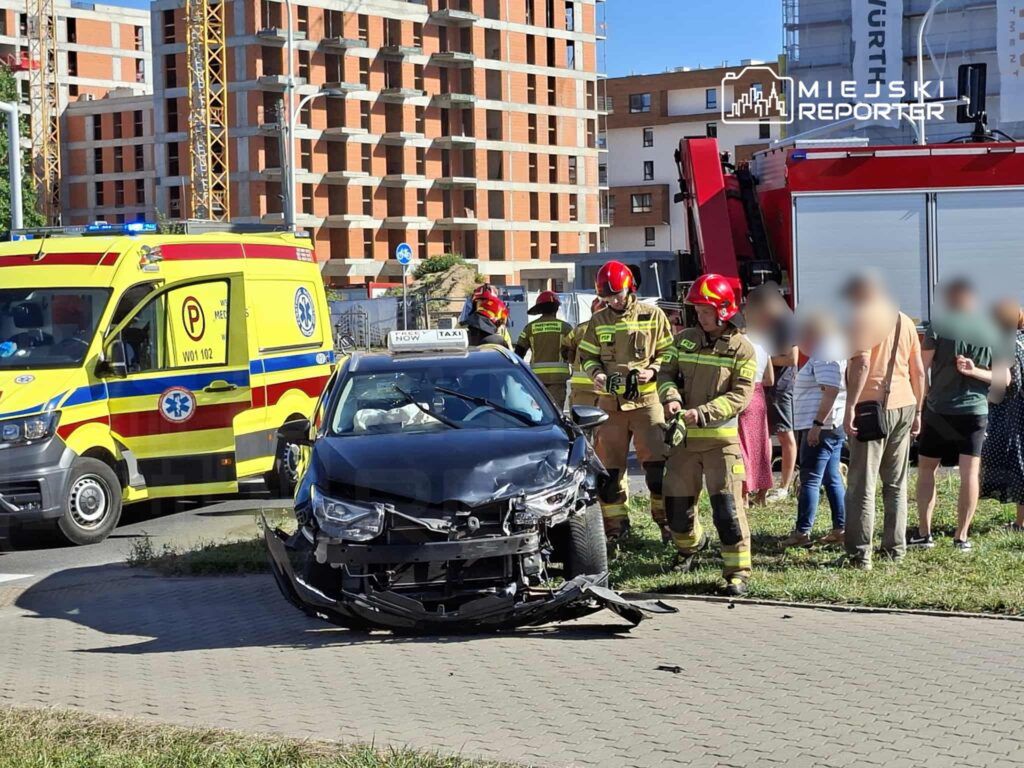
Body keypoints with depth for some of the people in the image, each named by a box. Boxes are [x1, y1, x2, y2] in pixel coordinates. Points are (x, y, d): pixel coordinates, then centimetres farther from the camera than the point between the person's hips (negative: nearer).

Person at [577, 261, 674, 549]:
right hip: (611, 401, 3)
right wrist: (596, 373, -8)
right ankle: (615, 525, 15)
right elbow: (587, 355, 12)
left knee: (657, 463, -4)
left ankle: (665, 517, 13)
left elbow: (668, 353, 6)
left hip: (646, 399, -2)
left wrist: (652, 371, -12)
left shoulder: (652, 315, 0)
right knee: (609, 466, 5)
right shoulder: (599, 321, 6)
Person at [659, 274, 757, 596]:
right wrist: (671, 397, -13)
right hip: (684, 436, 5)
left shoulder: (741, 348, -5)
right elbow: (666, 373, 9)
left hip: (721, 437, -5)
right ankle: (690, 545, 43)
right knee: (676, 502, 13)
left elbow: (740, 396, -11)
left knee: (727, 506, -10)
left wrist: (702, 412, -22)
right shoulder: (684, 340, 8)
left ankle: (737, 572, -3)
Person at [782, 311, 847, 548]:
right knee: (832, 479, 11)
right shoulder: (822, 357, 19)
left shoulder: (824, 359, -14)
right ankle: (840, 529, 13)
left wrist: (817, 424, -25)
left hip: (822, 428, -11)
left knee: (810, 480, -10)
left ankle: (802, 532, -10)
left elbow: (831, 392, -24)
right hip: (832, 428, 11)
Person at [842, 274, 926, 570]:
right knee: (896, 483, 15)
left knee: (862, 485, -3)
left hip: (873, 406, -7)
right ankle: (895, 548, 18)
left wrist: (850, 407, -21)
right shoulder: (905, 321, 15)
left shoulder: (862, 320, -6)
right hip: (905, 406, 7)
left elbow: (862, 362, -20)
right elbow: (919, 371, 15)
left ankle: (860, 555, -5)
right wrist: (917, 411, 21)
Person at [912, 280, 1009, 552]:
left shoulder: (939, 326, -7)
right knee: (970, 474, 3)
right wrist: (975, 372, -6)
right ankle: (962, 537, 0)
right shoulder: (993, 330, 4)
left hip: (938, 410, -2)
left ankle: (924, 533, 10)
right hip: (975, 411, 2)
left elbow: (921, 368, -6)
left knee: (926, 471, 10)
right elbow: (1004, 379, 3)